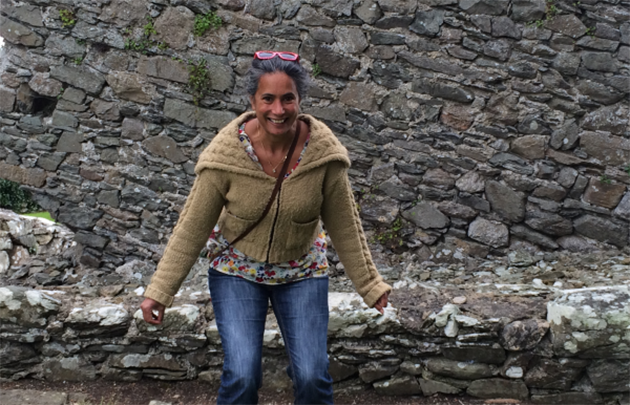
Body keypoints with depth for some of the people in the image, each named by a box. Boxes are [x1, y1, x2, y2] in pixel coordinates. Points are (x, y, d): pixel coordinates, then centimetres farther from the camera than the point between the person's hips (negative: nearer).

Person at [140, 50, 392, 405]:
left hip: (303, 272, 1)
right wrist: (160, 290, -11)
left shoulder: (323, 151, -19)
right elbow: (192, 228, -12)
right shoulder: (227, 153, -22)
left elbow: (345, 226, -6)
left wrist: (370, 285, 0)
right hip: (237, 271, -1)